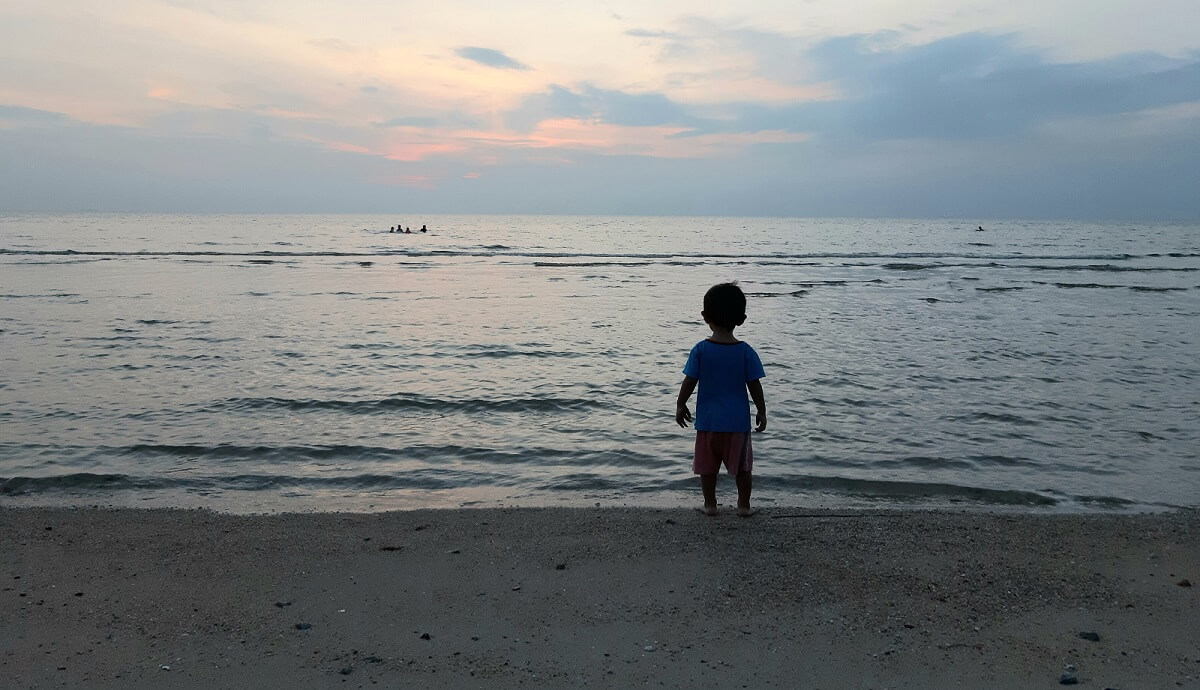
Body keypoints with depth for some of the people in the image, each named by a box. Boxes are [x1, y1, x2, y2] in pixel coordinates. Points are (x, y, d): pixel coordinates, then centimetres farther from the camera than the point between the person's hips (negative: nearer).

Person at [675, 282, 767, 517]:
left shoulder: (700, 350, -10)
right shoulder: (746, 351, -9)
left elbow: (689, 382, -7)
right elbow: (755, 386, -5)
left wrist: (680, 405, 7)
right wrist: (762, 411, 7)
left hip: (707, 420, 0)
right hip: (738, 420, 0)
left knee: (707, 465, 13)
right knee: (742, 466, 14)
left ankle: (710, 504, 22)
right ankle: (744, 505, 21)